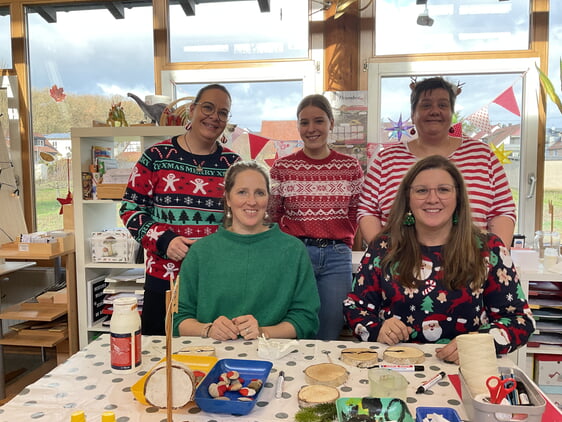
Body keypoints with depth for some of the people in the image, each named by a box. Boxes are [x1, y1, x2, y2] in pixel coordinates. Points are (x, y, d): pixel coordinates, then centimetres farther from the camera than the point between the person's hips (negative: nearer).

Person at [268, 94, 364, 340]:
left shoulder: (350, 167, 4)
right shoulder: (282, 167, 1)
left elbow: (356, 215, 13)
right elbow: (272, 217, 8)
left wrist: (342, 244, 3)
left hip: (337, 257, 1)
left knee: (329, 336, 9)